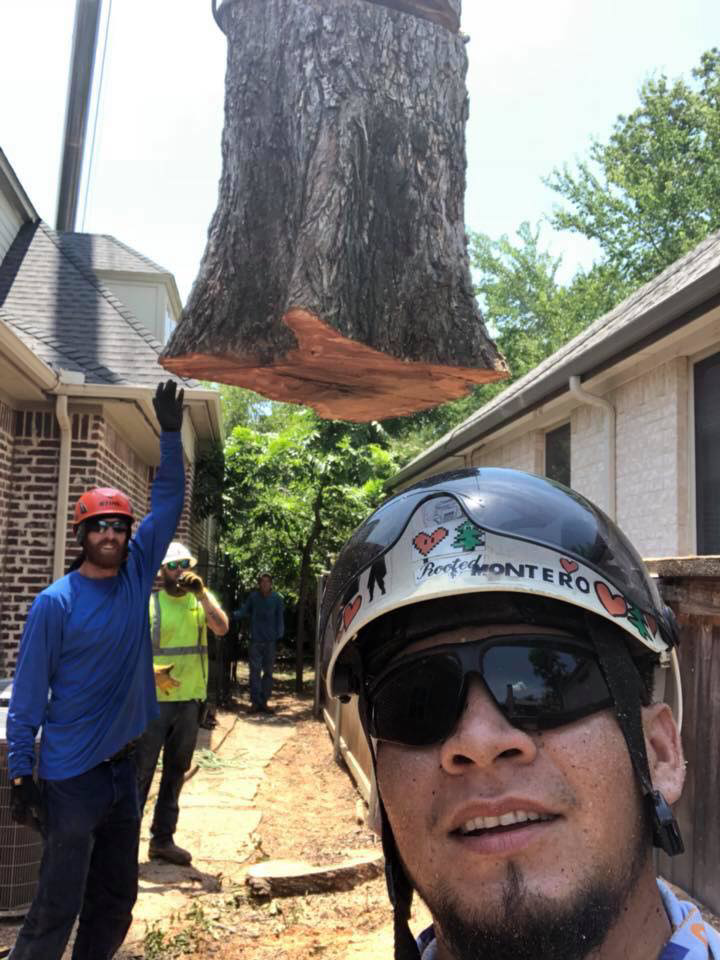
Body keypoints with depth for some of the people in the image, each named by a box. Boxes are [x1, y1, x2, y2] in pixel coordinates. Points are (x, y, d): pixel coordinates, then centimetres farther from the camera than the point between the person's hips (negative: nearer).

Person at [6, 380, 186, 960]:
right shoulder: (56, 604, -12)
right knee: (56, 912, 1)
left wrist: (171, 435, -3)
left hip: (122, 767, 6)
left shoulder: (137, 575, 2)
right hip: (71, 776, -6)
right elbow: (27, 697, -11)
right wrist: (20, 775, -12)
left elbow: (169, 501, 4)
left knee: (116, 901, 17)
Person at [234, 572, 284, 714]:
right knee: (255, 671, -4)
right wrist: (232, 614, -18)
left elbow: (280, 618, 2)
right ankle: (255, 701, 0)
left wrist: (279, 636, -5)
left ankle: (264, 701, 15)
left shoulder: (277, 598, 0)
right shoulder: (253, 596, 2)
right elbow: (244, 611, 1)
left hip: (271, 641, 1)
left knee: (268, 672, 7)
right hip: (255, 640, -1)